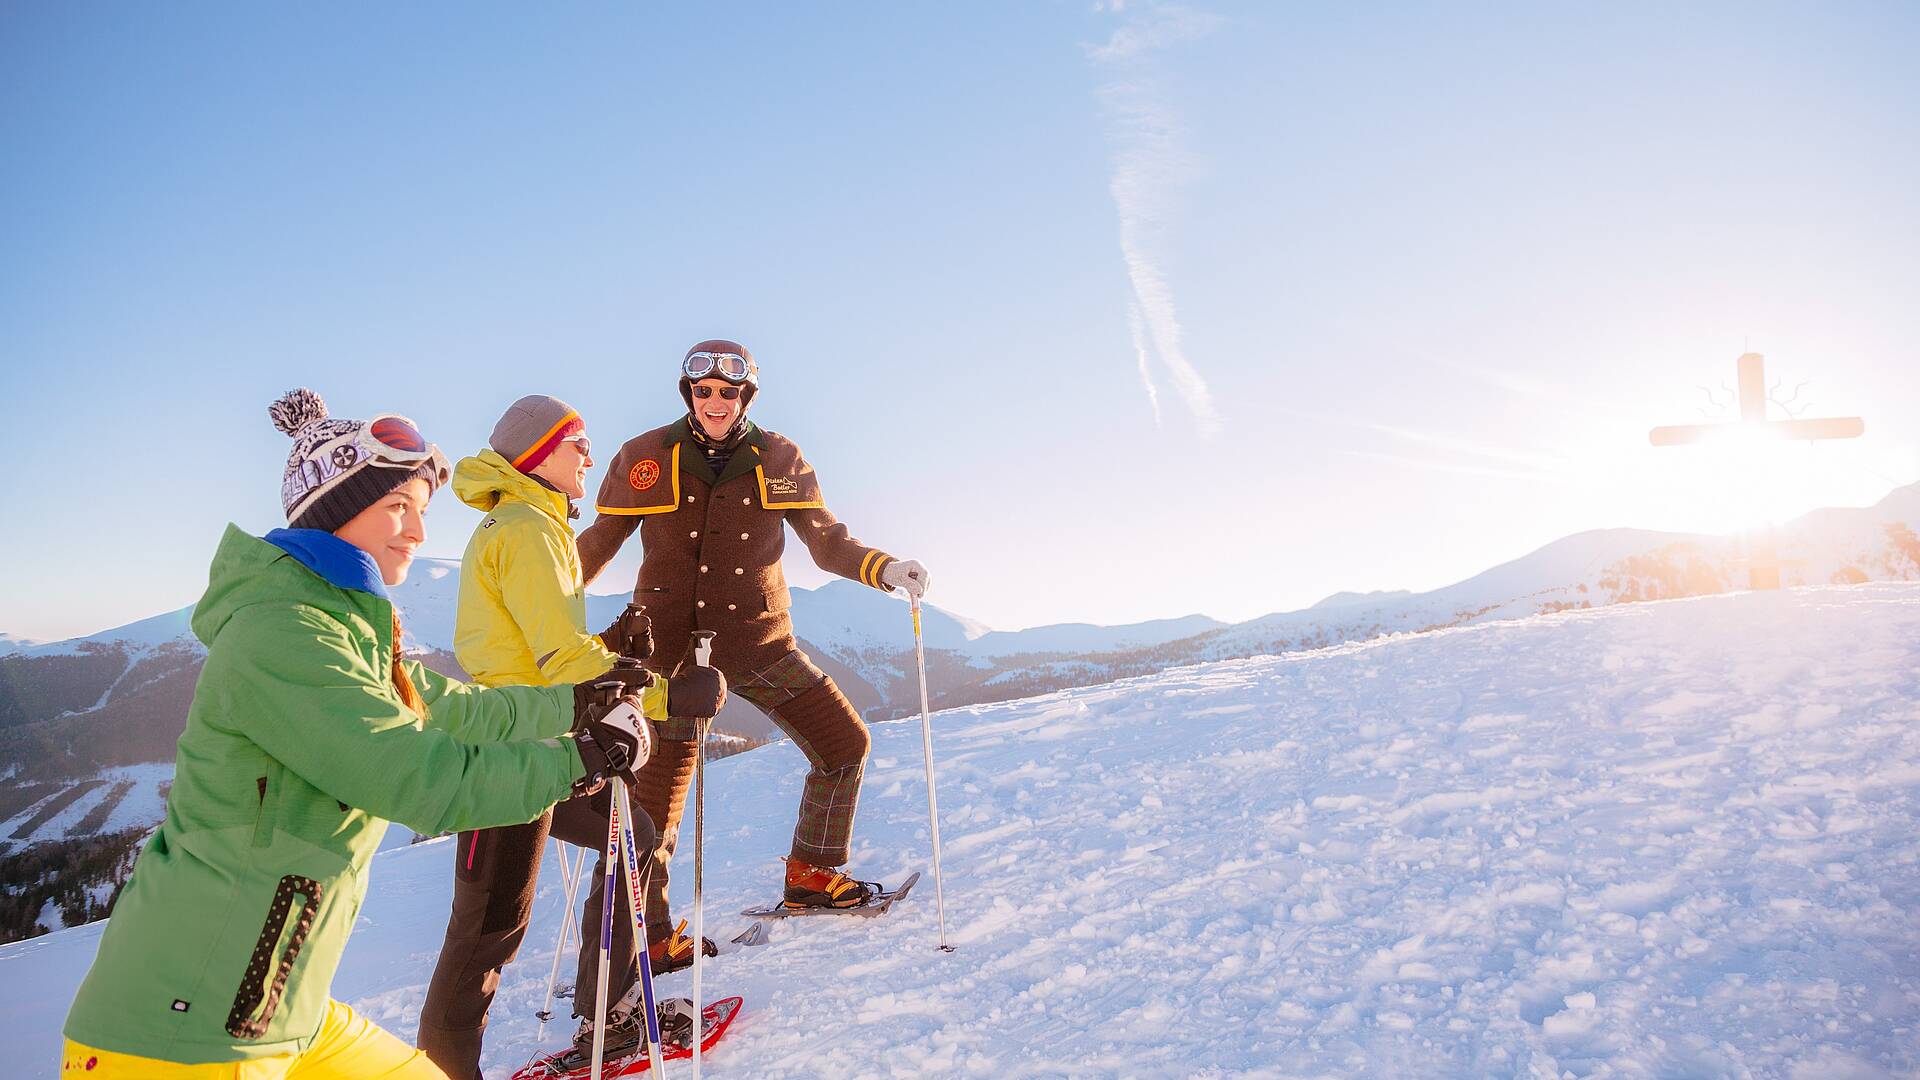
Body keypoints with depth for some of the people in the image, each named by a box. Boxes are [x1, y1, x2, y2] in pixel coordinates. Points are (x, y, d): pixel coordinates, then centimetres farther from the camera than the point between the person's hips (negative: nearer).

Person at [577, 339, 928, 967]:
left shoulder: (779, 461, 1)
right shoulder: (645, 459, -3)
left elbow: (826, 540, 3)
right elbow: (596, 545, 5)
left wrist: (884, 569, -14)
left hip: (759, 643, 3)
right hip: (672, 648, -2)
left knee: (845, 744, 2)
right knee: (656, 797, 0)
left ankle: (811, 873, 21)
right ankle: (645, 935, 19)